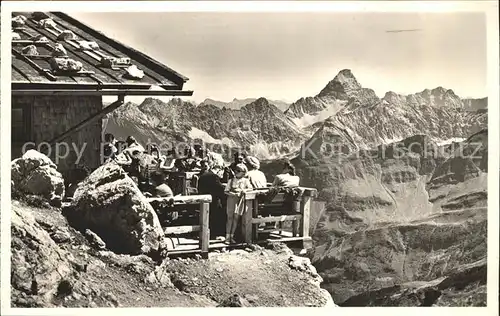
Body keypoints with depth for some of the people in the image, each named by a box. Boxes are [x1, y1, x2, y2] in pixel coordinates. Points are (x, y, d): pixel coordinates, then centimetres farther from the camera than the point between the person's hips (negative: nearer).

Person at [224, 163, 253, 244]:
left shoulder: (245, 181, 5)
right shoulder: (231, 180, 4)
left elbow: (250, 188, -4)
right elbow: (226, 191, 1)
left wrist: (243, 190, -18)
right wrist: (233, 194, -14)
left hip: (240, 201, 1)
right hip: (231, 200, -1)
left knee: (236, 217, 2)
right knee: (230, 217, -4)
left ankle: (232, 236, 11)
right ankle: (227, 236, -4)